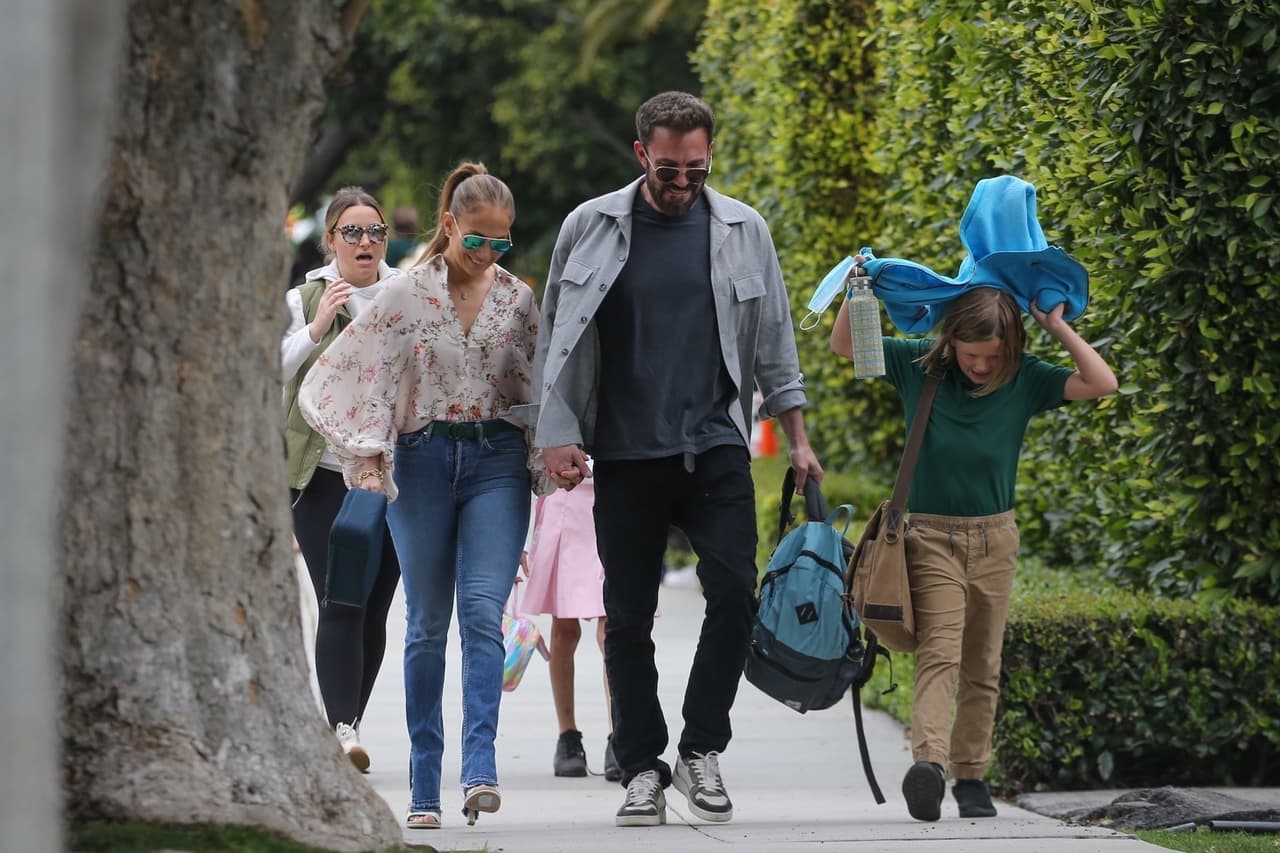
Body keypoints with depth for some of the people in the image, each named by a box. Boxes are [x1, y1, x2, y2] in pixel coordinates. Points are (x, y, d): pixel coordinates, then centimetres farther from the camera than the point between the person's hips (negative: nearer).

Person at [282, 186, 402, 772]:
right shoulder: (303, 300, 5)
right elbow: (272, 375, -3)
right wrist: (315, 329, -15)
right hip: (325, 473, -2)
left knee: (374, 610, 4)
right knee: (339, 606, -13)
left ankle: (345, 730, 16)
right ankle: (342, 728, -19)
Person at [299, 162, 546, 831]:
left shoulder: (518, 298, 8)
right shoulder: (407, 294, 2)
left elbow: (539, 388, 11)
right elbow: (359, 372, 2)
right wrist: (369, 452, -5)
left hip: (497, 457, 0)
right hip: (422, 458, 0)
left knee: (483, 610, -16)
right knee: (427, 622, 3)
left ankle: (479, 768, -23)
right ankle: (424, 788, 7)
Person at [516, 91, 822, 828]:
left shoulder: (742, 230, 7)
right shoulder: (590, 228, 4)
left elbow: (774, 344, 13)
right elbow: (556, 339, 8)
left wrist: (798, 440, 9)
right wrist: (557, 434, -1)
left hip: (716, 448, 0)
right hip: (625, 456, 0)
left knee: (735, 592, -13)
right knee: (628, 617, 2)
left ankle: (702, 751, 1)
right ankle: (642, 768, 11)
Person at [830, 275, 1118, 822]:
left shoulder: (1025, 380, -2)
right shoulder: (920, 366, -4)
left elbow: (1103, 383, -9)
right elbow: (844, 346, 2)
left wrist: (1057, 328, -11)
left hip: (995, 538, 3)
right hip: (931, 535, -3)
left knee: (982, 668, 7)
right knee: (940, 653, -19)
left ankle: (970, 775, 15)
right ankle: (929, 763, -35)